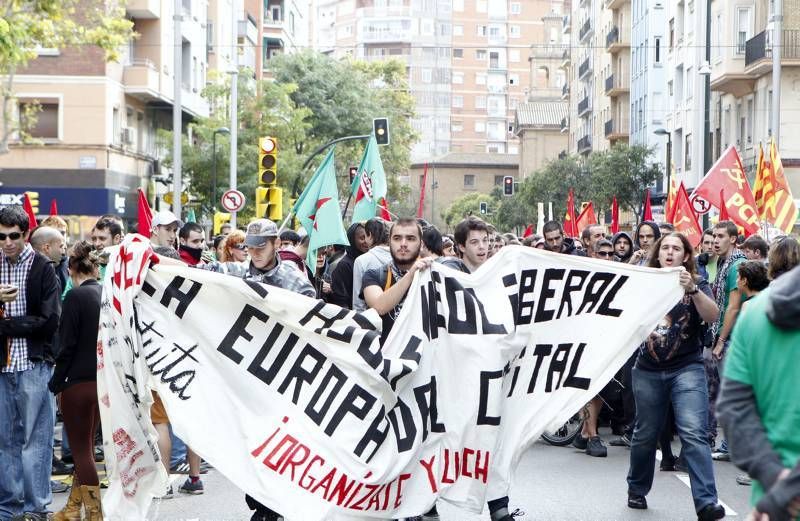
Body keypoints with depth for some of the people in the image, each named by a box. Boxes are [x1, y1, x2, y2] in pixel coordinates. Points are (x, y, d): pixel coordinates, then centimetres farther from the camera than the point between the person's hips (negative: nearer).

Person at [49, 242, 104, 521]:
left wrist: (56, 383, -4)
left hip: (79, 382, -6)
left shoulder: (76, 296, -14)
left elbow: (67, 345, -13)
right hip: (104, 381, 6)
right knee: (85, 446, 17)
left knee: (82, 451, 3)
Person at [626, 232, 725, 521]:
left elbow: (712, 316, -16)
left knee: (694, 434, -15)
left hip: (687, 369, -2)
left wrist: (692, 289, -30)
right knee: (645, 434, 13)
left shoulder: (696, 285, 1)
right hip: (648, 371, 3)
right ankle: (637, 490, 34)